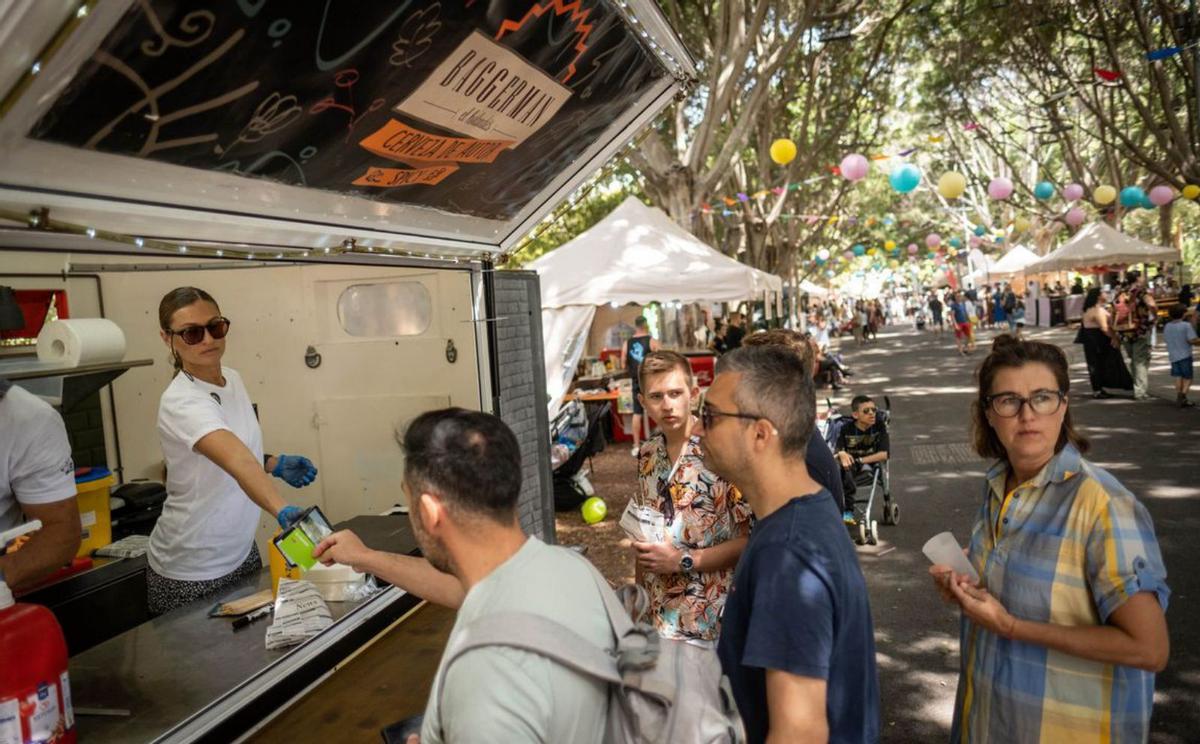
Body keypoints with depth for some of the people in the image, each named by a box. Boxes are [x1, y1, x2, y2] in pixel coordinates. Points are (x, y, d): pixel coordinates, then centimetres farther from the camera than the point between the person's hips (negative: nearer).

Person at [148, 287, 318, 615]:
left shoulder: (233, 379, -1)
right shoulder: (180, 402, -26)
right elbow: (237, 461, -45)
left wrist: (274, 463, -3)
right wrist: (284, 511, -59)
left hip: (241, 552, 8)